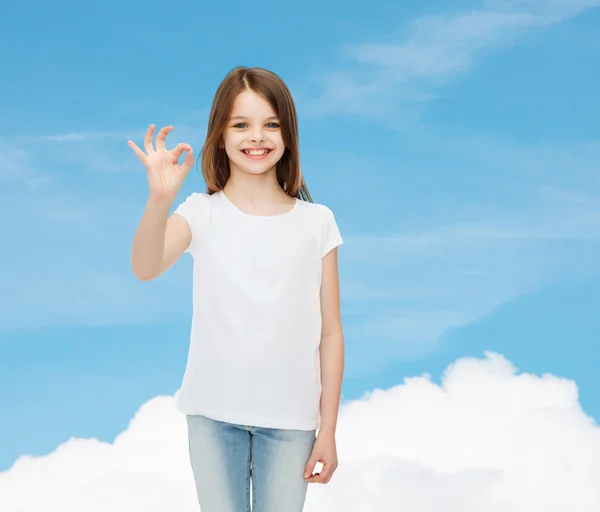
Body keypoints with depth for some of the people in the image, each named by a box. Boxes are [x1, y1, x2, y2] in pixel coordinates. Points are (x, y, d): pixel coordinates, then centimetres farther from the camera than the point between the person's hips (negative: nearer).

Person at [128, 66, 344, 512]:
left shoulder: (316, 222, -1)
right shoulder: (202, 213, -2)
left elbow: (330, 332, 1)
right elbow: (146, 269, -22)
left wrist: (328, 429, 0)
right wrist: (160, 199, -40)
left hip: (290, 417, 0)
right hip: (214, 412, 0)